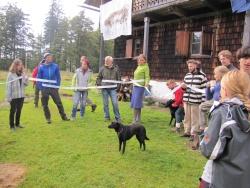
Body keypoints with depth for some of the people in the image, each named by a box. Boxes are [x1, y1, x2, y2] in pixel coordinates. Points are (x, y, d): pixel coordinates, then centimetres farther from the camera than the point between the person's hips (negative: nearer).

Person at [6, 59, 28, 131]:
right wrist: (8, 97, -13)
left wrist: (26, 78, -12)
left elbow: (26, 84, 7)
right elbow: (8, 86, -10)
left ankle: (17, 123, 28)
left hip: (21, 96, 5)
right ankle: (12, 125, 16)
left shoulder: (22, 73, 5)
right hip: (14, 96, -5)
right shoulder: (11, 74, -9)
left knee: (19, 110, 14)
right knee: (13, 111, 5)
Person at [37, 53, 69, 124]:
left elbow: (58, 77, 3)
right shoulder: (41, 67, -5)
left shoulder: (55, 66, -3)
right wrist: (41, 88, -6)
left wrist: (57, 86, -3)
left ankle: (63, 116, 15)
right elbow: (39, 78, -1)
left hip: (53, 88, 0)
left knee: (59, 102, 3)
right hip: (45, 89, 0)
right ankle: (48, 118, 22)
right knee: (45, 104, 8)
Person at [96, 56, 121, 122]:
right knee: (105, 104, 7)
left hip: (113, 89, -1)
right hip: (104, 89, 2)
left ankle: (118, 117, 7)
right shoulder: (102, 68, 5)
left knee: (115, 103, -6)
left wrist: (118, 86, 2)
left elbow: (119, 78, 9)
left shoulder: (116, 68, 4)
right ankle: (107, 117, 20)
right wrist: (99, 84, -1)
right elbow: (98, 77, 13)